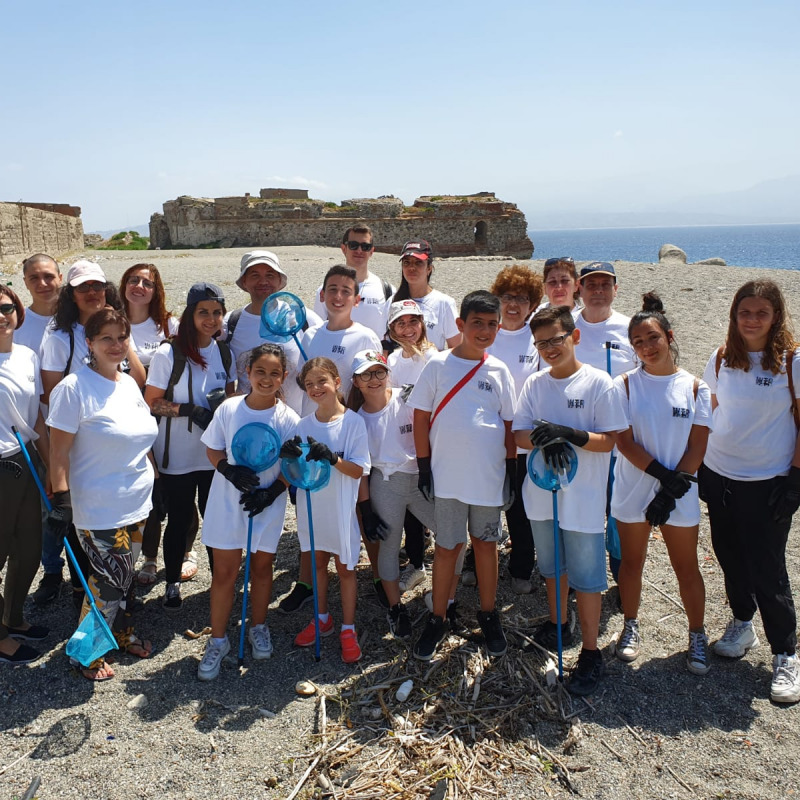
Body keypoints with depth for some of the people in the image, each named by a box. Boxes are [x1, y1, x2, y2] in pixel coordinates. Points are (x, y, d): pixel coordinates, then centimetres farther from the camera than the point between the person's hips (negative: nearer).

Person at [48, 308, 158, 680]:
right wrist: (60, 496, -19)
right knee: (111, 578, -2)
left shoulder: (129, 383, 7)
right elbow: (59, 450, -16)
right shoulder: (74, 387, -15)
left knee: (125, 572, 18)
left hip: (136, 502, 7)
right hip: (99, 508, -7)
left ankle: (121, 632, 39)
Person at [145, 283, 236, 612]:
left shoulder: (224, 353, 3)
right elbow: (151, 403, -9)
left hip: (215, 453, 3)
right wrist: (189, 410, -20)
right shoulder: (168, 354, -11)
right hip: (177, 456, -3)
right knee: (179, 520, 10)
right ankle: (172, 583, 30)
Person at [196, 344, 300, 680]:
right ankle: (217, 640, 22)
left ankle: (258, 627, 38)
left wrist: (271, 492, -17)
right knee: (224, 571, 6)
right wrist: (230, 471, -18)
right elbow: (213, 450, 0)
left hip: (268, 505, 0)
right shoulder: (229, 408, -8)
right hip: (228, 501, 0)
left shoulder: (288, 419, -10)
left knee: (262, 565, 16)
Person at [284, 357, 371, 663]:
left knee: (345, 568, 9)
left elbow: (358, 471, -13)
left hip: (341, 508, -4)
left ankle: (348, 629, 22)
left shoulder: (353, 422, -12)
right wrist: (290, 457, -20)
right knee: (318, 562, 18)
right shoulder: (304, 425, 0)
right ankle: (322, 619, 36)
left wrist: (332, 458, -30)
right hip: (311, 505, 4)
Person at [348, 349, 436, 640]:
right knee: (389, 547, 9)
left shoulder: (407, 399, -5)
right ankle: (395, 608, 28)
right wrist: (365, 509, 0)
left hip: (422, 478, 0)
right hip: (385, 485, 1)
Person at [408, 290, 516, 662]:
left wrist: (512, 470, 3)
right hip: (447, 474, -1)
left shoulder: (499, 371, 2)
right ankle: (437, 620, 22)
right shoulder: (438, 364, -3)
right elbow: (421, 416, -1)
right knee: (447, 546, 7)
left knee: (485, 543, 14)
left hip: (489, 474, 2)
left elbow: (509, 424, 7)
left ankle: (488, 614, 30)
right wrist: (423, 465, -4)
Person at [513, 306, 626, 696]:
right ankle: (558, 626, 43)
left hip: (583, 497, -5)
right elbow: (520, 433, 0)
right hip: (542, 493, 5)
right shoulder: (534, 383, 2)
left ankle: (591, 653, 18)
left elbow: (608, 441, -11)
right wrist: (544, 440, -22)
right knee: (552, 566, 22)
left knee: (586, 577, 3)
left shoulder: (598, 382, -10)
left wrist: (569, 434, -28)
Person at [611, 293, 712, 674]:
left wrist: (673, 491, -12)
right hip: (633, 490, 0)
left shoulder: (695, 387, -1)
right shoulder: (625, 385, -4)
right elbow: (624, 441, -8)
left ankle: (697, 635, 27)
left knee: (686, 566, 9)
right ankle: (631, 626, 32)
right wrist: (664, 475, -17)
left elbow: (697, 446, -3)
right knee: (631, 561, 13)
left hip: (680, 495, 0)